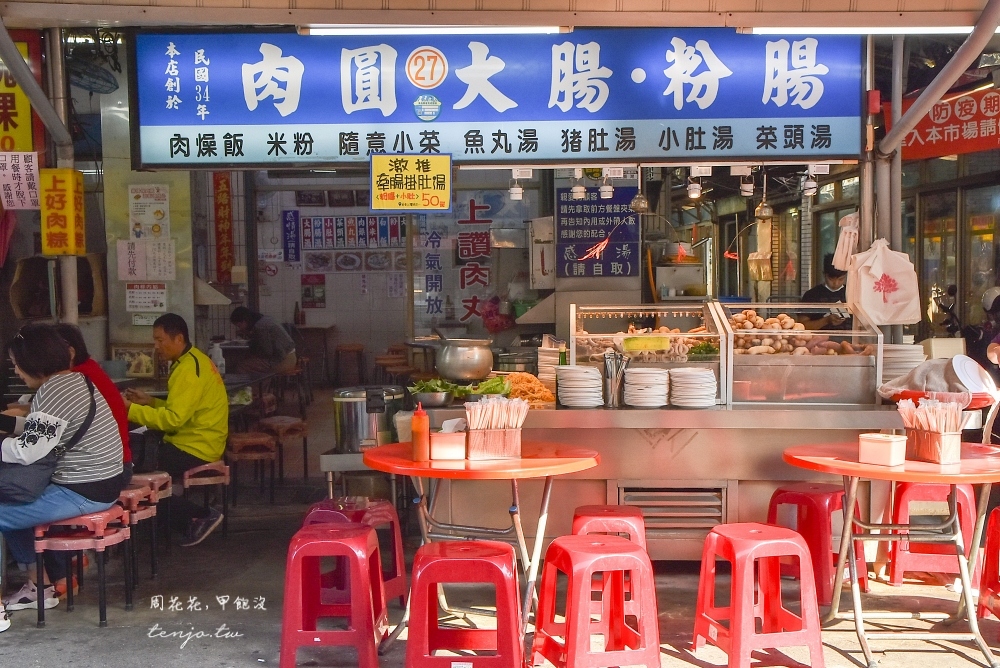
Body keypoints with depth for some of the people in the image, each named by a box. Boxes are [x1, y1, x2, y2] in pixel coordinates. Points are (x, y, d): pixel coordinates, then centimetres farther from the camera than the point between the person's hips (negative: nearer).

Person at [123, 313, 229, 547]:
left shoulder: (189, 370, -19)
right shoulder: (193, 361, 12)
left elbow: (173, 418, -25)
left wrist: (131, 409, -21)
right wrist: (149, 402, 8)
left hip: (195, 449, -10)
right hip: (197, 442, 10)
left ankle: (201, 515, -3)